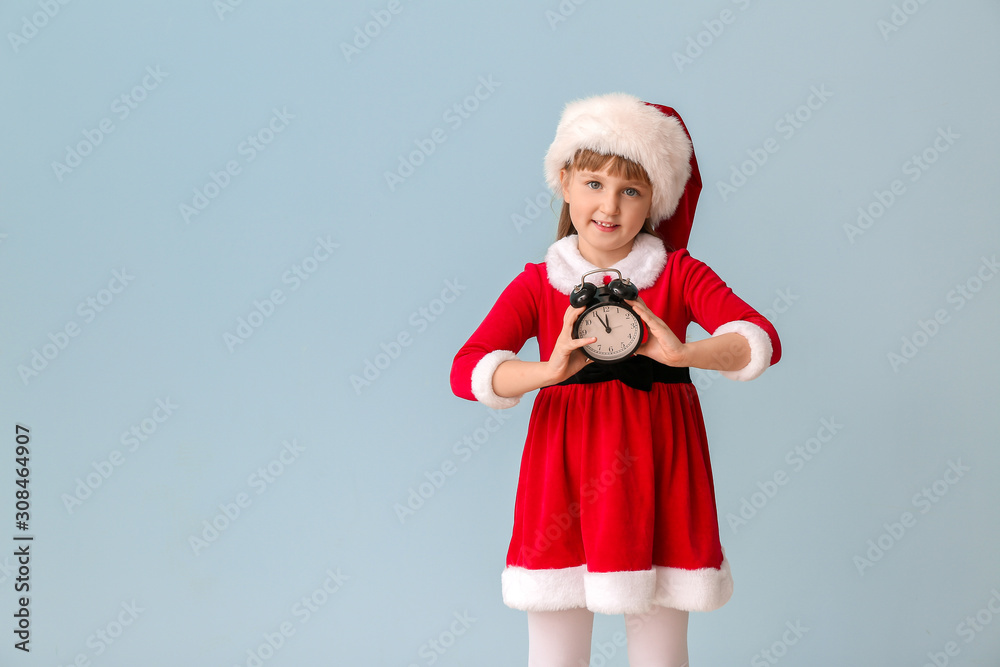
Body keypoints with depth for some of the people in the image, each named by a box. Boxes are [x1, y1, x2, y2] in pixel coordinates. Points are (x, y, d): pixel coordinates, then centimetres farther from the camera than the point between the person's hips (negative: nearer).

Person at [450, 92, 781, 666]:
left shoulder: (678, 274, 3)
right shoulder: (538, 284, 4)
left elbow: (762, 340, -10)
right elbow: (467, 370, -9)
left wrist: (683, 353, -29)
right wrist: (548, 371, -28)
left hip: (656, 475, 0)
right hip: (565, 478, 0)